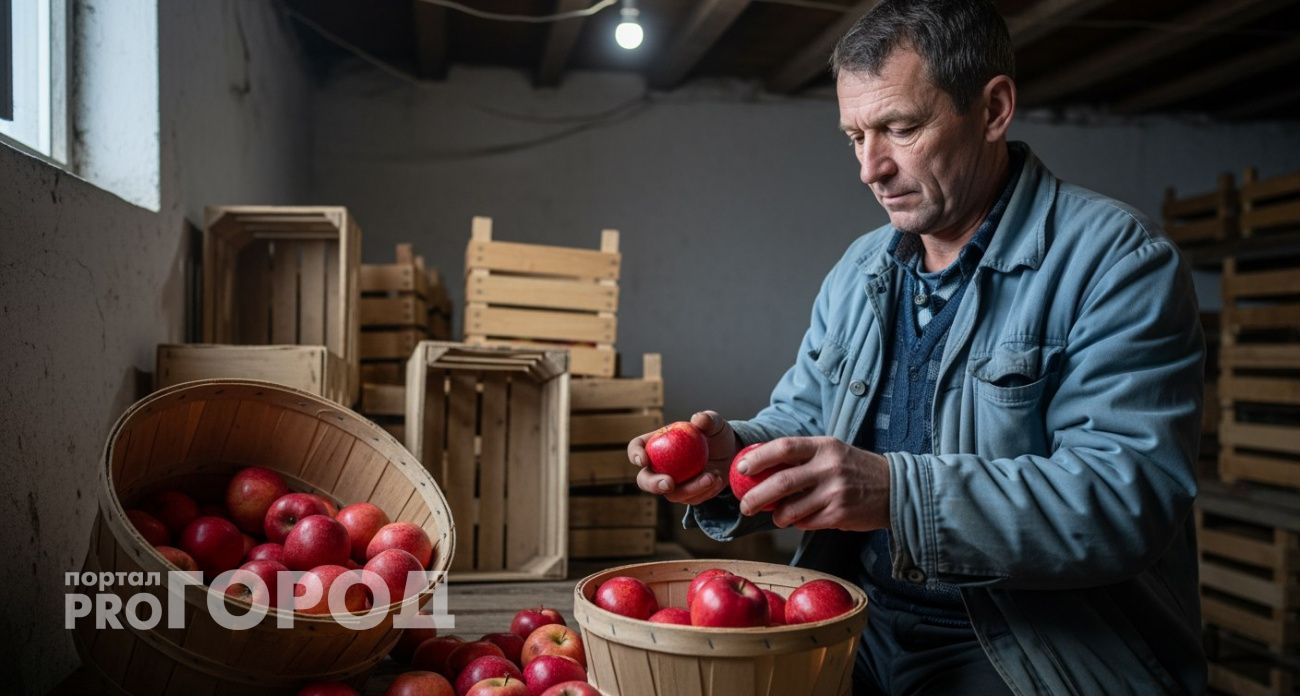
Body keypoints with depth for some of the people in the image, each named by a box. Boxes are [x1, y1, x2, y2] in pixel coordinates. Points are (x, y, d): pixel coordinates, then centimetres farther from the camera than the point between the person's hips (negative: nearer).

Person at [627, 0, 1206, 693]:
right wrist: (731, 454, -9)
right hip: (858, 623, 6)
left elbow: (1129, 492, -21)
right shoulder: (856, 272, 10)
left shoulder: (1116, 259, -10)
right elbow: (800, 421, 15)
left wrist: (896, 491, -32)